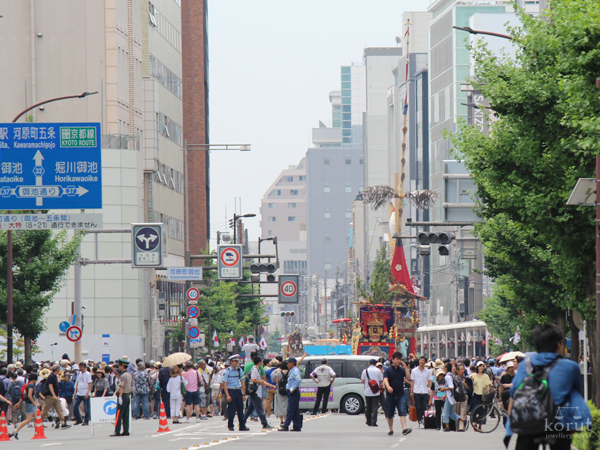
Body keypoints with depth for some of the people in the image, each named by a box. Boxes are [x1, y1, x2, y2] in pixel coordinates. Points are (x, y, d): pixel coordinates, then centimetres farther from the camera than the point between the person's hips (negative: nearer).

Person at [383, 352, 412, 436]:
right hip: (390, 395, -1)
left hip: (400, 395, 1)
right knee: (389, 414, 8)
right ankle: (391, 430, 23)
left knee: (402, 412, -15)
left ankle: (404, 429, -25)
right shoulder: (388, 370, 0)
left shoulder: (402, 370, 10)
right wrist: (388, 387, -35)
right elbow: (385, 380, -15)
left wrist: (405, 368, -6)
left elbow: (409, 378, 1)